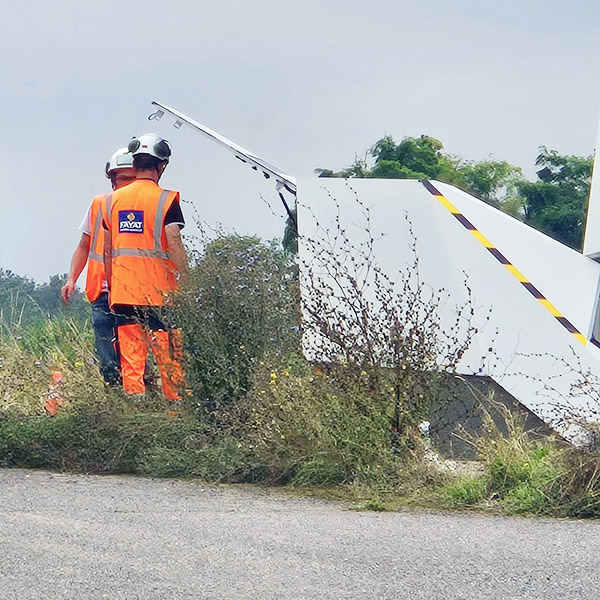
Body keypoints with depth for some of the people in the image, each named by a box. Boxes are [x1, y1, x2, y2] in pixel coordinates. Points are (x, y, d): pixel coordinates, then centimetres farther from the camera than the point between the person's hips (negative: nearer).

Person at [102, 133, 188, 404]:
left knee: (130, 360, 4)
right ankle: (176, 406, 5)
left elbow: (107, 251, 12)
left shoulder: (113, 200, 8)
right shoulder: (165, 199, -7)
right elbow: (175, 247, -13)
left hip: (122, 293, 4)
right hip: (159, 294, -4)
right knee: (169, 356, 3)